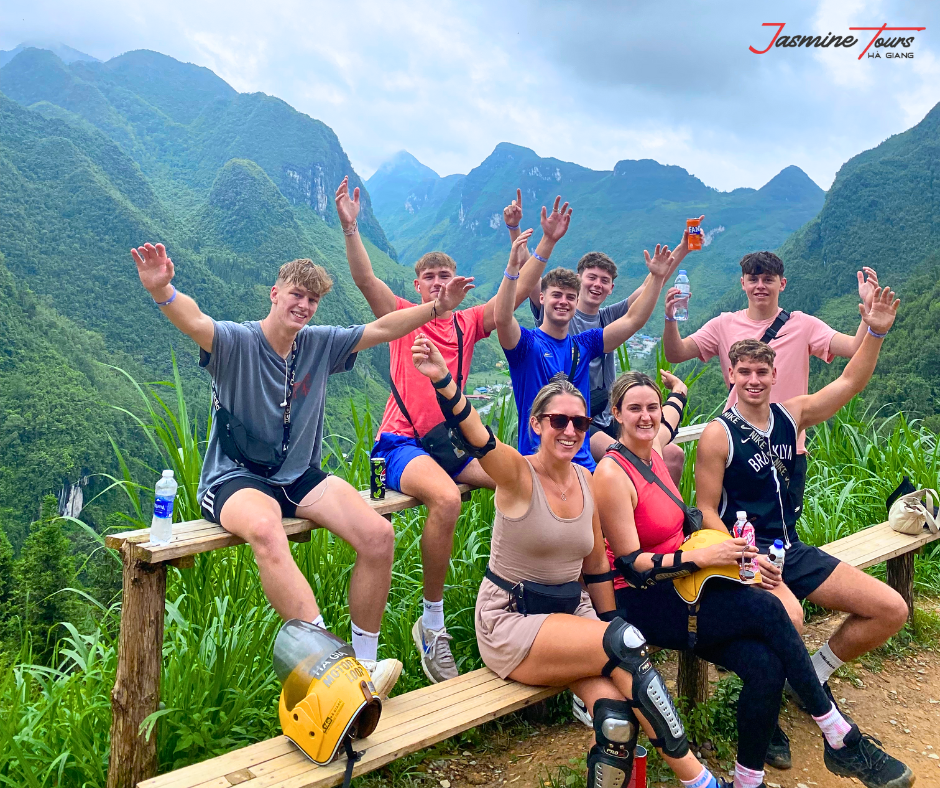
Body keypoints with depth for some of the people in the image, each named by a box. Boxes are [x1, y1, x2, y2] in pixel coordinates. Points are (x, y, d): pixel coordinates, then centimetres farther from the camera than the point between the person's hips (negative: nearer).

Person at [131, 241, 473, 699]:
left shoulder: (320, 344, 7)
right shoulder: (236, 342, -8)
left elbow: (381, 329, 13)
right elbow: (194, 322, -29)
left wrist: (437, 307, 9)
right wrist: (162, 291, -50)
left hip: (301, 478, 5)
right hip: (235, 479, -5)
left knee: (379, 535, -19)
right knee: (266, 531, -41)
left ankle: (363, 663, -6)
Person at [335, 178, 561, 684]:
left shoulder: (469, 324, 13)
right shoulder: (402, 317, 4)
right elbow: (365, 280, -10)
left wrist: (547, 244, -1)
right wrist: (349, 227, -23)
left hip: (454, 441, 5)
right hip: (402, 443, -4)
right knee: (446, 497, -35)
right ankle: (432, 623, -19)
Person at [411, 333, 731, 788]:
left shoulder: (588, 482, 3)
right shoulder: (517, 473, -14)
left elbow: (596, 562, 12)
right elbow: (478, 439, -35)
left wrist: (608, 622, 14)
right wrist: (442, 381, -53)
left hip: (571, 610, 5)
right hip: (511, 621, -5)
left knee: (618, 716, -23)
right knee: (625, 642, -25)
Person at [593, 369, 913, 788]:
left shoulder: (652, 451, 9)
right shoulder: (612, 474, -15)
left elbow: (672, 410, 36)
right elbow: (630, 565, -18)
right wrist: (701, 557, -24)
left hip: (674, 589, 7)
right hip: (638, 604, -7)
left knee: (766, 667, -17)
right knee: (767, 608, -21)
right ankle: (842, 740, -8)